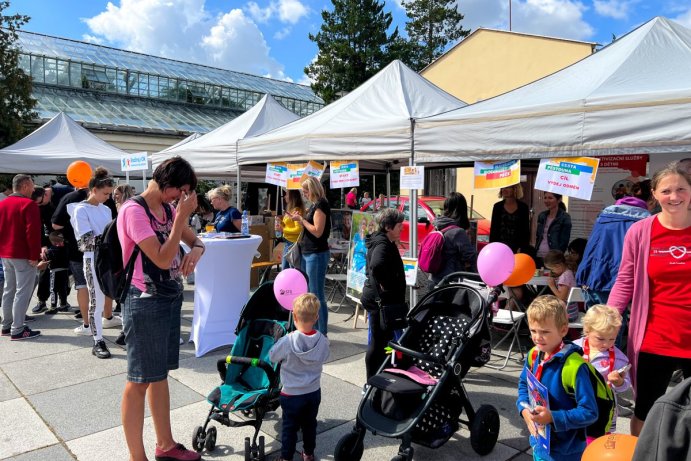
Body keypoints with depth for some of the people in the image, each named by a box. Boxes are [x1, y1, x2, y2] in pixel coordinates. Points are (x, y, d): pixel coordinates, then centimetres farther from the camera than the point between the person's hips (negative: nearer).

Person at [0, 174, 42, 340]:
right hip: (23, 255, -9)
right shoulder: (28, 204, -14)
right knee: (22, 292, -5)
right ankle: (17, 330, -4)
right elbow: (33, 232, -21)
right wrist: (34, 255, -19)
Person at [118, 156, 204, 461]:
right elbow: (162, 259, -22)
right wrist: (182, 216, -22)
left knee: (160, 374, 17)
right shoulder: (134, 211, -17)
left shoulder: (168, 208, 8)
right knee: (139, 380, 2)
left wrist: (196, 250, -7)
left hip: (171, 297, 8)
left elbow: (195, 241, 17)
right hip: (145, 302, -8)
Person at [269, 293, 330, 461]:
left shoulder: (287, 341, -26)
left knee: (289, 427, 14)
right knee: (310, 424, 23)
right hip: (314, 392, 4)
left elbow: (272, 357, -9)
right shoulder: (323, 341, -15)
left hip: (292, 394, -4)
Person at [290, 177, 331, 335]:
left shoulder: (321, 205, -14)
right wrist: (300, 219, 5)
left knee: (317, 294, -5)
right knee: (307, 293, 17)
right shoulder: (314, 205, 13)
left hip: (316, 255, -10)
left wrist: (301, 219, -12)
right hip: (307, 253, 10)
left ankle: (322, 334, 3)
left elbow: (317, 232, -21)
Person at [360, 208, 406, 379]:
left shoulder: (384, 242, 11)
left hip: (379, 299, 10)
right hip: (380, 300, -10)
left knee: (385, 339, 20)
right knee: (379, 342, 0)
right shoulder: (382, 244, -20)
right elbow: (376, 266, -40)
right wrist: (384, 286, -25)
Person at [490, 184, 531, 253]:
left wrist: (522, 248, -6)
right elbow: (493, 229, 7)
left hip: (516, 248, -1)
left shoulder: (523, 207, 3)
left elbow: (526, 231, 3)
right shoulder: (497, 206, 7)